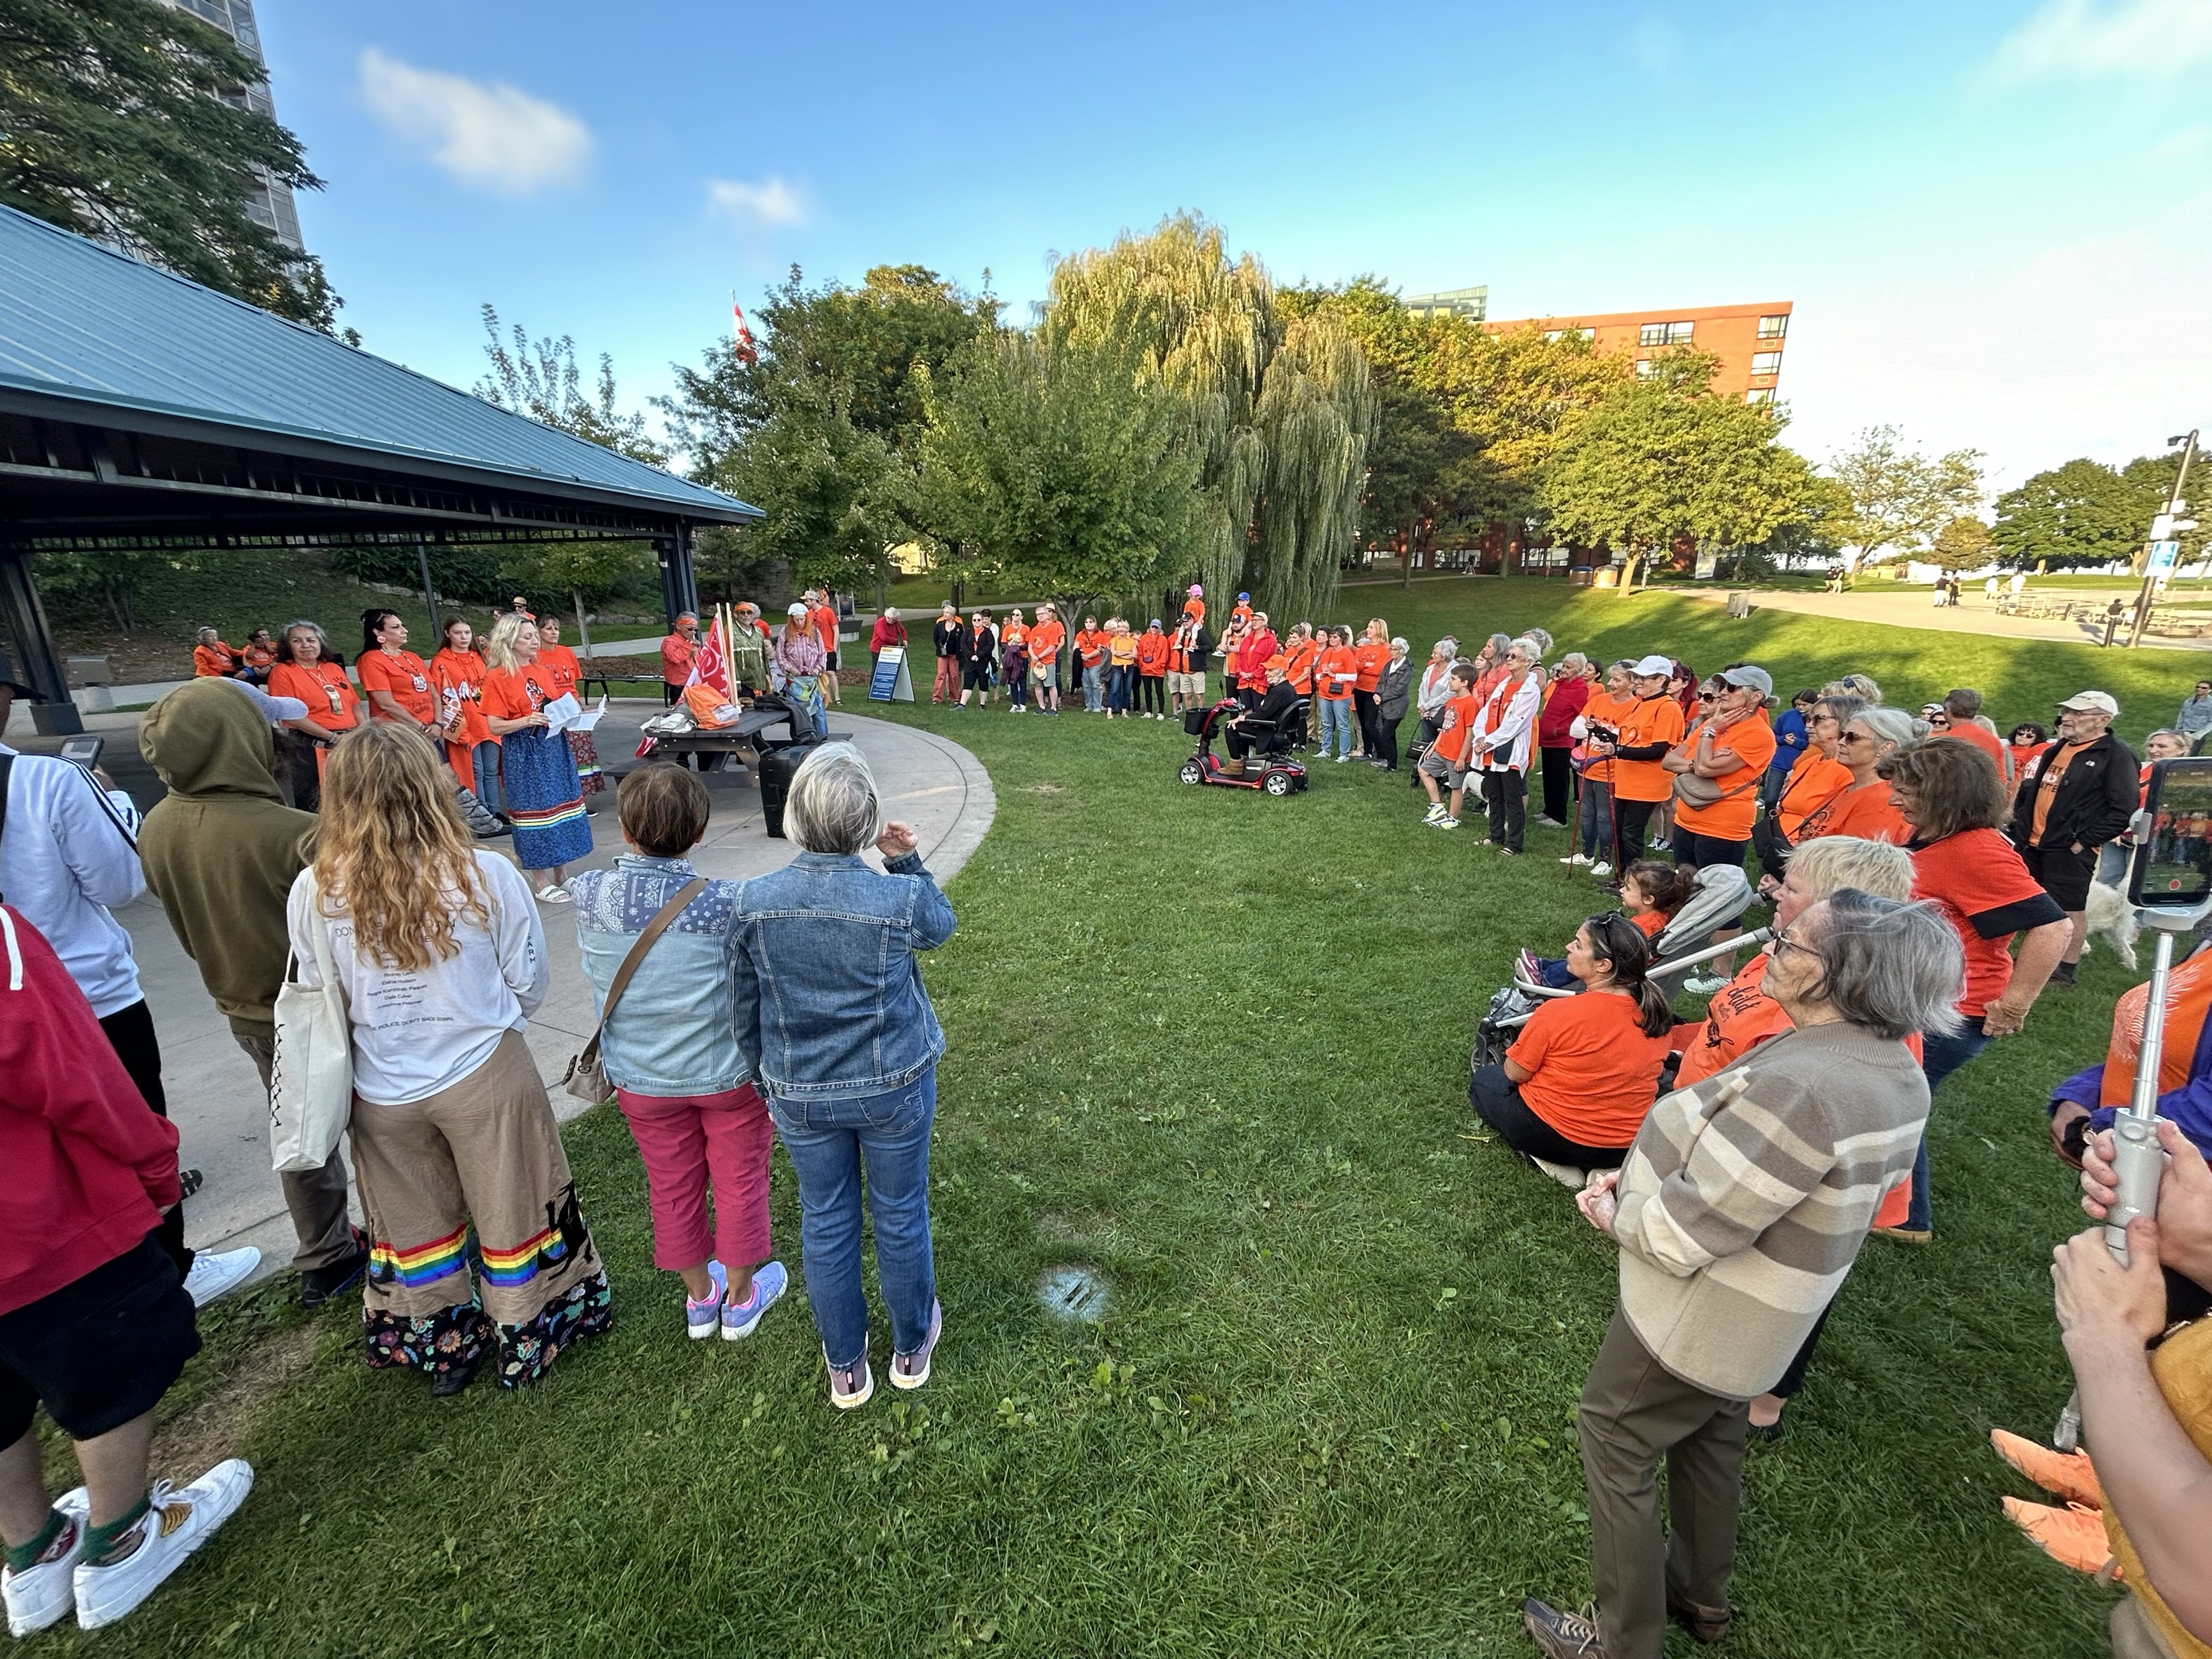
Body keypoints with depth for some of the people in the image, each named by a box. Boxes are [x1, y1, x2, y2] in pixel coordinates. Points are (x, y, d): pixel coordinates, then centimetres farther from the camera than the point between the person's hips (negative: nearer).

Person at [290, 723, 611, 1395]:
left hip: (383, 1089, 2)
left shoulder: (313, 893, -15)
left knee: (415, 1221, 23)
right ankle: (525, 1342, 37)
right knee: (509, 1211, 18)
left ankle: (443, 1350, 43)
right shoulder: (486, 875, -20)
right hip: (484, 1075, -2)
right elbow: (530, 984, -8)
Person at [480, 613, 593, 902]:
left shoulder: (540, 671, 10)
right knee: (535, 810, -1)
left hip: (553, 746, 6)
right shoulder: (496, 677, -8)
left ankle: (562, 875, 20)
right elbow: (495, 726, -11)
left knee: (562, 805, 9)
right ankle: (543, 883, 9)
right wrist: (526, 721, -27)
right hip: (524, 753, -6)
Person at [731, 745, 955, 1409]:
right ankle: (911, 1348, 44)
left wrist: (764, 1077, 13)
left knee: (825, 1224, 21)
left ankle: (845, 1368, 42)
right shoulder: (901, 897, -23)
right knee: (900, 1216, 20)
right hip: (894, 1088, -1)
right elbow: (940, 927, 3)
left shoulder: (754, 901, -16)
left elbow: (746, 1010, -2)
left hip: (801, 1096, 2)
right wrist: (907, 862, -3)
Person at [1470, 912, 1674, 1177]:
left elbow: (1514, 1074, -13)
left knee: (1484, 1080, 19)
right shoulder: (1655, 1011, -9)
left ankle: (1545, 1159, 5)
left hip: (1559, 1138, -6)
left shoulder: (1558, 1013, -26)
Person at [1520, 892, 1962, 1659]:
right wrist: (1648, 1181, -2)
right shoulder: (1893, 1068, -5)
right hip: (1754, 1317, 8)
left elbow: (1686, 1235, -30)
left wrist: (1620, 1215, -11)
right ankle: (1702, 1597, 52)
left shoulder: (1799, 1087, -36)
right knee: (1711, 1435, 29)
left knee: (1616, 1445, 12)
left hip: (1699, 1313, -8)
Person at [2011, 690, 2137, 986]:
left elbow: (2123, 811, -15)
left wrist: (2084, 842, -17)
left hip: (2069, 850, -7)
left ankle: (2065, 970, 12)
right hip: (2030, 843, 8)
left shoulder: (2116, 756, -9)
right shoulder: (2056, 749, 13)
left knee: (2071, 910, 2)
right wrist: (2020, 823, 11)